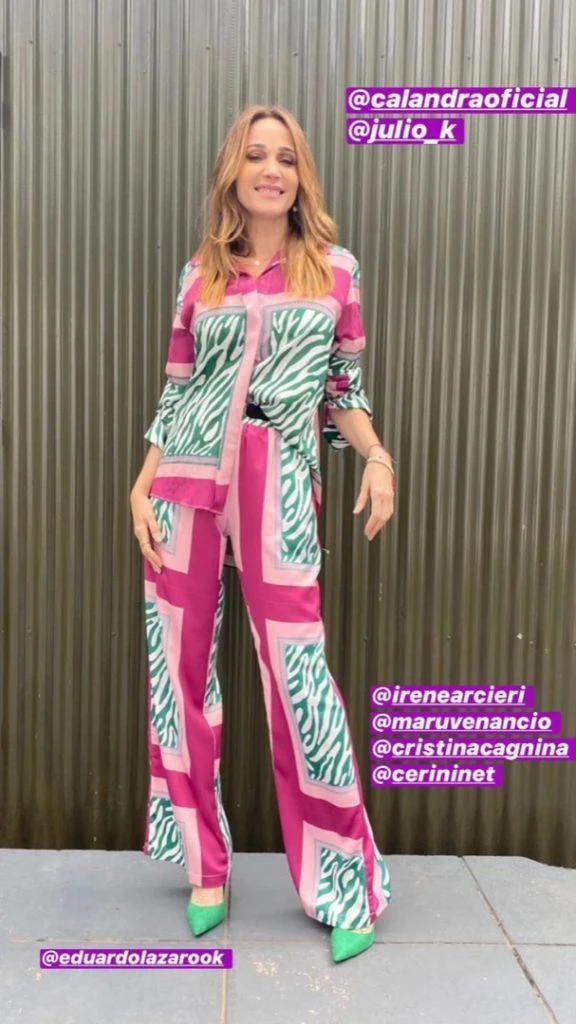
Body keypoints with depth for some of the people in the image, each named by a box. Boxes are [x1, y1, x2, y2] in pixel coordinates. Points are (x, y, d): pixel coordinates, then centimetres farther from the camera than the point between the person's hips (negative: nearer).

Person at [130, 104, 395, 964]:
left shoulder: (335, 268, 9)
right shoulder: (199, 275, 11)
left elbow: (344, 389, 10)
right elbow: (174, 393, 11)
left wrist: (377, 456, -7)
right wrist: (142, 484, 1)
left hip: (278, 484, -2)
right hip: (187, 479, 3)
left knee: (298, 672, -6)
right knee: (182, 664, 5)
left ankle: (345, 884, 12)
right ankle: (206, 867, 24)